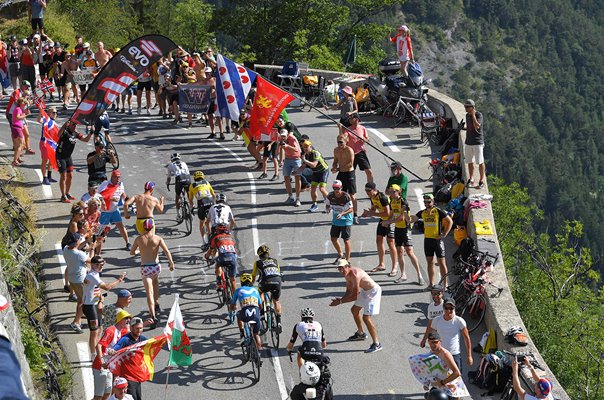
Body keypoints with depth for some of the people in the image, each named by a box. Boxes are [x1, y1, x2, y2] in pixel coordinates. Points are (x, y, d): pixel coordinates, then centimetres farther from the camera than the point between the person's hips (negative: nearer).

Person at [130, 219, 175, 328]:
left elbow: (131, 253, 8)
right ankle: (156, 304, 37)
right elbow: (167, 251, -12)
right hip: (156, 266, 2)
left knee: (149, 292, -7)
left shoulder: (139, 239, -3)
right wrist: (171, 263, -10)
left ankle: (153, 316, -19)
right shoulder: (158, 238, -3)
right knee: (155, 282, 35)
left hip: (145, 268, -2)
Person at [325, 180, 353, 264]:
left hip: (346, 220, -6)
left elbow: (351, 209, -17)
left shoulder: (346, 196, -20)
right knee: (333, 238, 11)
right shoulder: (330, 196, -6)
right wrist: (327, 209, -14)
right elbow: (327, 204, 10)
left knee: (346, 240, -4)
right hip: (335, 220, 6)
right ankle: (340, 255, 36)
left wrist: (342, 214, -32)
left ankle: (347, 260, 7)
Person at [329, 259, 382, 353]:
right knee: (354, 310, 24)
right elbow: (349, 291, 10)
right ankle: (360, 334, 46)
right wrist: (341, 299, -8)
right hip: (365, 291, 11)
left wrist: (340, 301, -23)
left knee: (366, 317, -17)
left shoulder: (355, 275, -31)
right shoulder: (347, 274, 0)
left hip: (373, 292, -11)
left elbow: (354, 296, -29)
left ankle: (377, 344, -12)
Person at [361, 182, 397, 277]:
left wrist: (372, 214, -26)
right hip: (382, 220, 9)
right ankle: (381, 264, 26)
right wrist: (367, 213, -7)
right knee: (379, 241, 12)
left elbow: (387, 213, -30)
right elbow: (373, 208, 15)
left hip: (390, 219, -9)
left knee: (390, 243, -9)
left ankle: (394, 268, 0)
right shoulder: (372, 197, 0)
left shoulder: (382, 197, -28)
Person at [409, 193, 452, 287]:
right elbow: (411, 220, 17)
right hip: (427, 240, 6)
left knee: (441, 262, -3)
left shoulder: (438, 212, -8)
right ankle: (431, 284, 16)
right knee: (430, 262, 10)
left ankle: (445, 284, 1)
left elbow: (450, 221, -7)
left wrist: (444, 234, -10)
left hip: (437, 240, -6)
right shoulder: (422, 213, 8)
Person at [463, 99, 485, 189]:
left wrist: (473, 115, -22)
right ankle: (471, 179, 24)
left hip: (478, 142, -7)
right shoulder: (467, 115, 10)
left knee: (480, 162, -2)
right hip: (468, 142, 7)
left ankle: (481, 181, 5)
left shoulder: (479, 115, -11)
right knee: (470, 162, 13)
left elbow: (477, 126, -26)